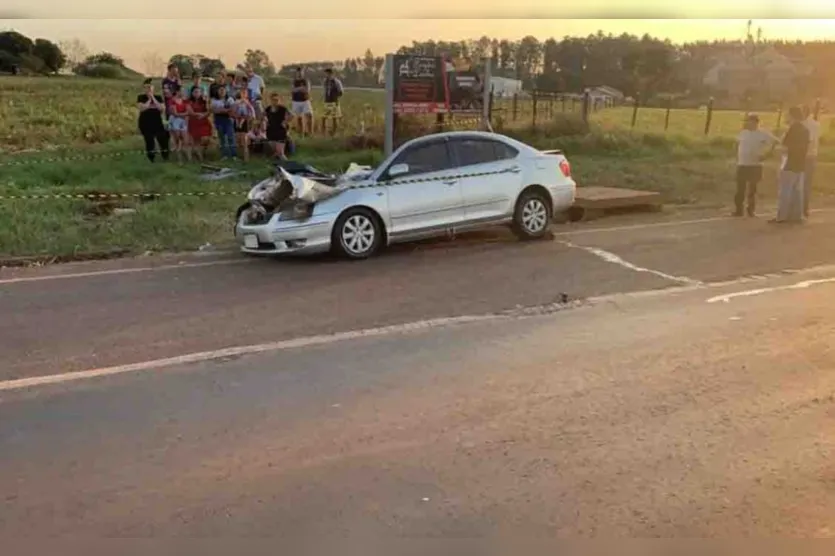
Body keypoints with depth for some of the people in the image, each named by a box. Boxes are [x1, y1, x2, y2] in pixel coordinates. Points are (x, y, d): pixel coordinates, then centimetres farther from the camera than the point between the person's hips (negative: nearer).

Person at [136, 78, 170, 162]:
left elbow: (162, 108, -10)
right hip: (145, 124, -2)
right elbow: (141, 108, -16)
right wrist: (149, 99, -12)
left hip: (157, 123, 2)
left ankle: (165, 158, 13)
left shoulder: (158, 97, 5)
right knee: (149, 142, 1)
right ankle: (151, 159, 12)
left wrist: (153, 98, -11)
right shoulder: (141, 97, 0)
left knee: (163, 140, -1)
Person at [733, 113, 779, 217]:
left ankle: (751, 210, 17)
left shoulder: (763, 134, -8)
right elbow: (737, 143, 22)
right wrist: (737, 157, 13)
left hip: (755, 166, -3)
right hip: (742, 165, 3)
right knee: (740, 189, 2)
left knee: (752, 189, 5)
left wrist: (766, 154, -10)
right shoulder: (743, 132, 6)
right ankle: (738, 209, 9)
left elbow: (776, 141, -7)